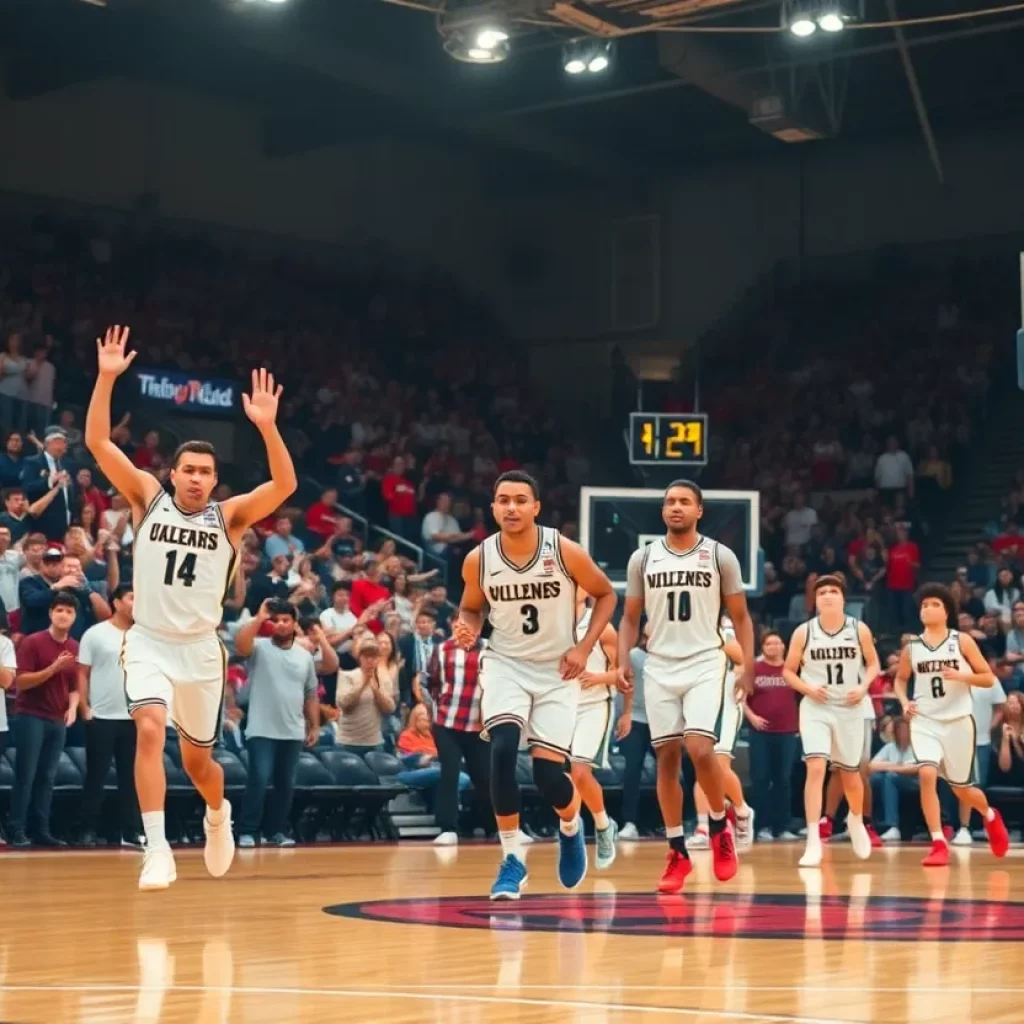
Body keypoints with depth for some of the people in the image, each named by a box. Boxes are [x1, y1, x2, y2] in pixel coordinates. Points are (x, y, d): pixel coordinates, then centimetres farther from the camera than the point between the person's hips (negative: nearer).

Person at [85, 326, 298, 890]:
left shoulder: (229, 515, -1)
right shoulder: (148, 497, 0)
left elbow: (284, 486, -17)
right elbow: (97, 443, -9)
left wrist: (267, 425, -29)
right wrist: (107, 377, -20)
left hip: (200, 647, 1)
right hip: (148, 641, -1)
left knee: (197, 759, 13)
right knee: (149, 731, -25)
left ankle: (217, 815, 46)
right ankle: (157, 850, -23)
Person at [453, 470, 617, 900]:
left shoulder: (565, 552, -16)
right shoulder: (478, 560, -11)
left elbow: (606, 595, 0)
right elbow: (471, 607, 9)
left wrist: (584, 647, -10)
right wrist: (467, 629, -14)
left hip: (556, 670, -1)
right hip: (505, 664, 1)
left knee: (547, 772, -8)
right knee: (502, 751, -23)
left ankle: (571, 825, 30)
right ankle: (512, 857, -7)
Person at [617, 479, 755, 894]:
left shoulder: (720, 556, 1)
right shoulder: (643, 558, 6)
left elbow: (740, 616, 6)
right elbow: (631, 618, 11)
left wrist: (748, 666, -5)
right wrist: (623, 661, -4)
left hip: (705, 664, -3)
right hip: (660, 667, 3)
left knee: (700, 749, -19)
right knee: (666, 757, 2)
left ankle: (720, 827, 6)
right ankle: (677, 852, 11)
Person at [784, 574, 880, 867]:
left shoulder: (859, 630, -4)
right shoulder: (803, 632, -6)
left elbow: (873, 663, 10)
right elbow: (788, 671, 3)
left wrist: (863, 687, -8)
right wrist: (808, 689, -15)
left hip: (849, 708, 2)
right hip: (816, 708, -1)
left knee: (850, 773, 13)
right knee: (816, 768, -18)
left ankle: (856, 820, 46)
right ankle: (813, 843, -18)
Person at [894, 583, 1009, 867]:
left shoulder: (962, 641, -3)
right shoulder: (912, 647, 4)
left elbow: (989, 678, -2)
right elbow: (900, 679, 19)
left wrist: (961, 676, -19)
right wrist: (904, 702, 0)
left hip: (958, 721, -1)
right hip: (925, 721, 1)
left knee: (961, 788, 9)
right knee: (926, 775, -22)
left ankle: (990, 816, 44)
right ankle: (939, 845, -14)